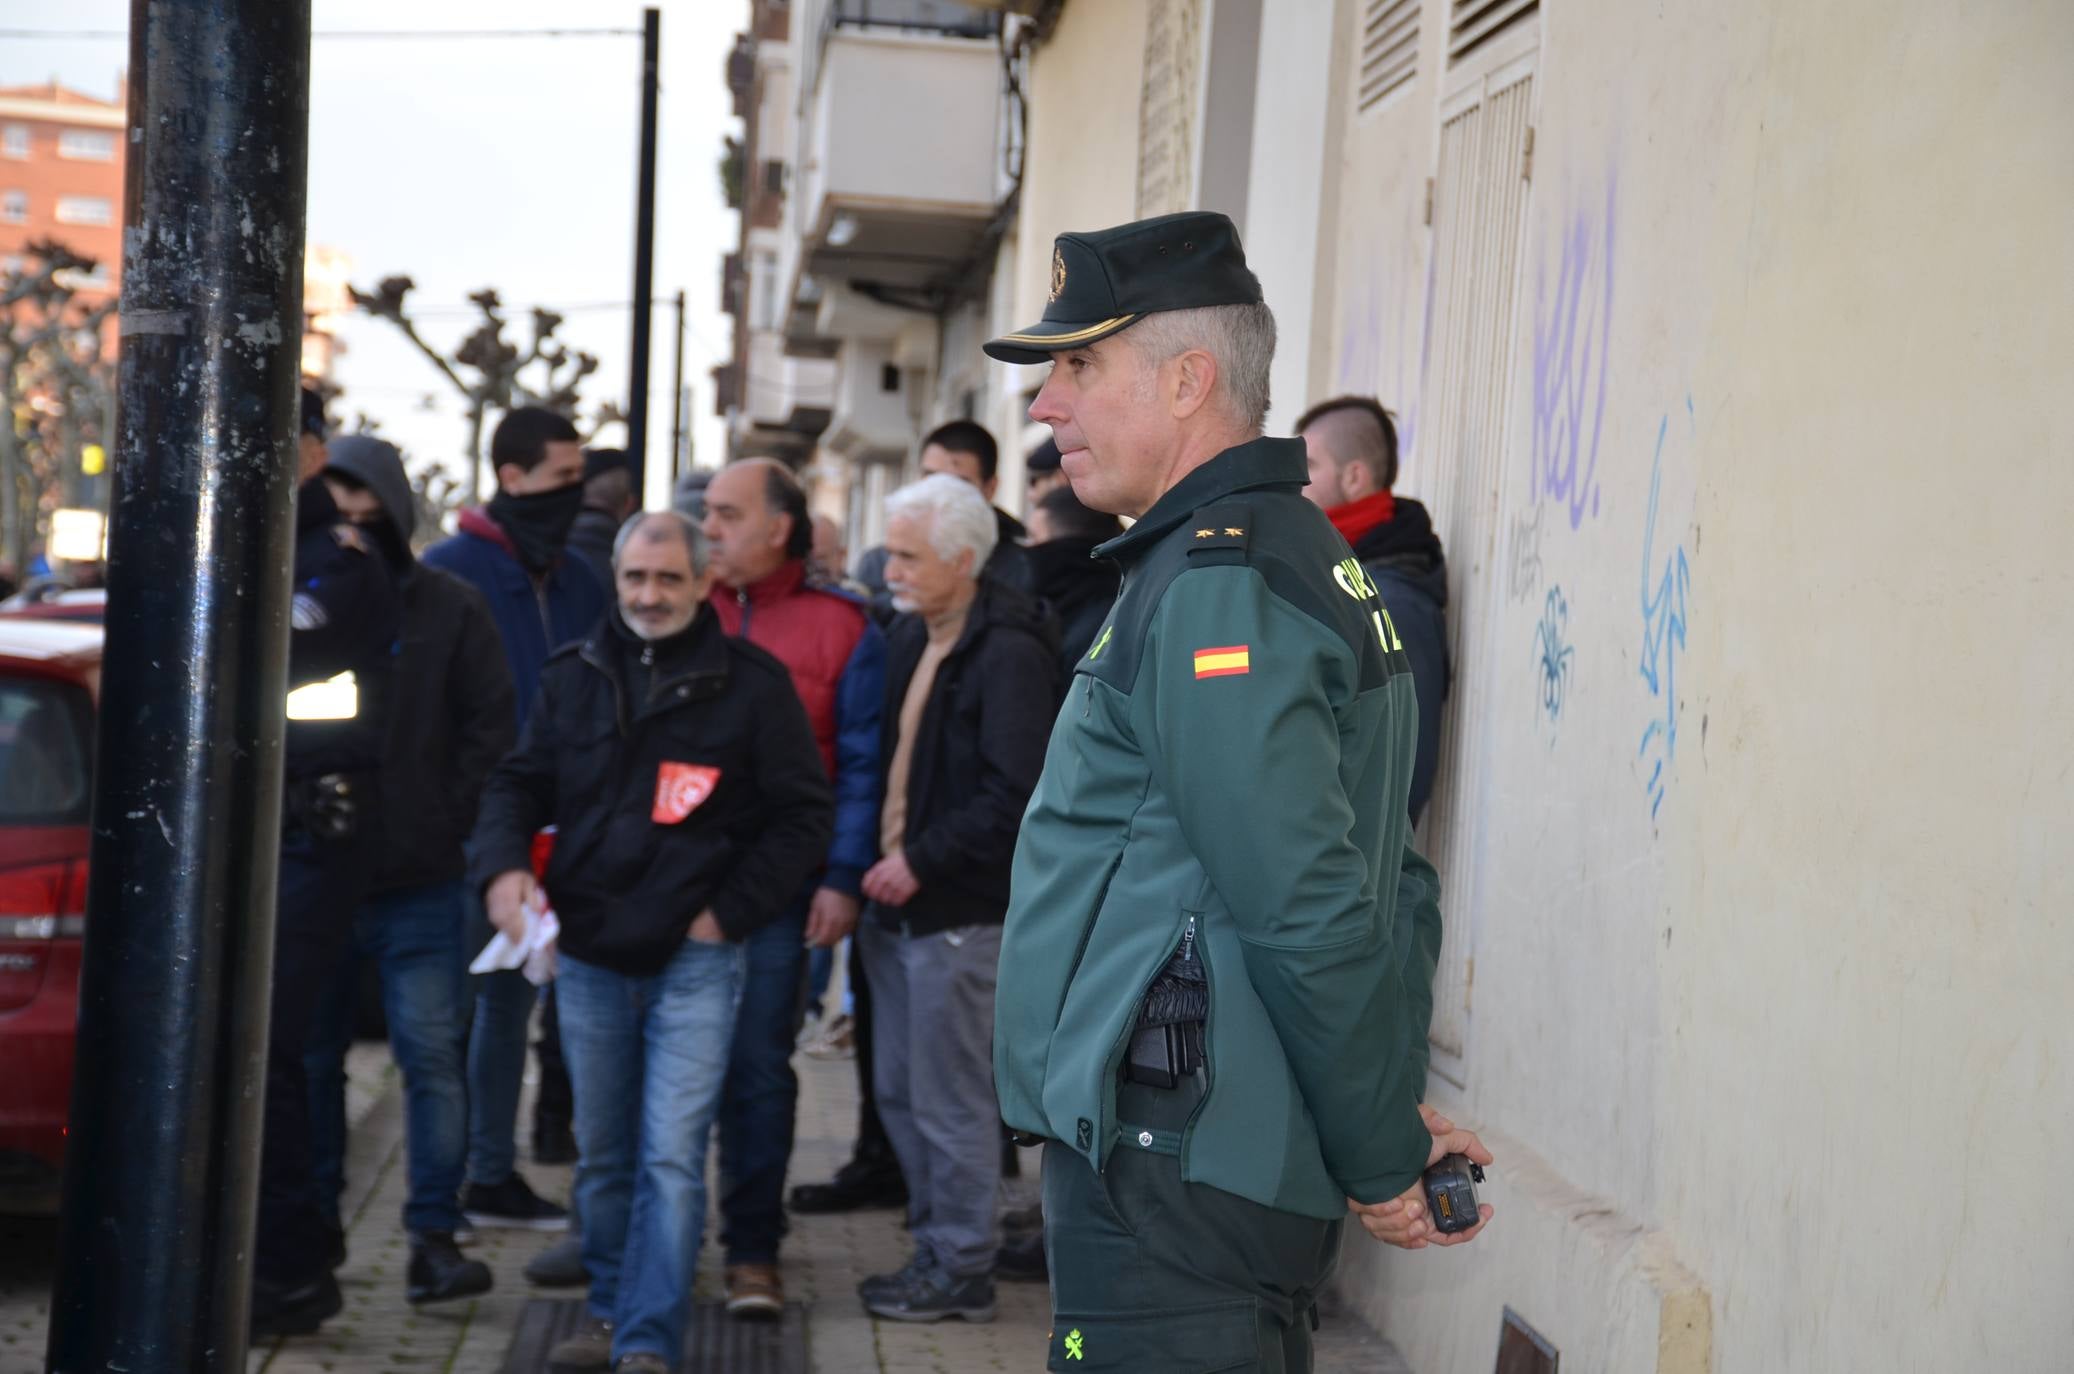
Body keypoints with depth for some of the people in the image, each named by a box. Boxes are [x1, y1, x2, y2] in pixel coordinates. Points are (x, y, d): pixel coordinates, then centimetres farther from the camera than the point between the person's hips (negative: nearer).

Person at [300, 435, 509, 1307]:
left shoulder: (449, 607, 3)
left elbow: (490, 726, 2)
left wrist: (450, 822, -6)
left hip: (419, 883, -2)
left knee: (432, 1053, -5)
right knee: (310, 1056, 10)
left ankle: (435, 1234, 1)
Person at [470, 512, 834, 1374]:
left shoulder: (752, 683, -3)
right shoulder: (574, 678, 8)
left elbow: (802, 817, -1)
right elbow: (518, 784, 13)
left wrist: (730, 912, -8)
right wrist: (503, 867, -7)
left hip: (694, 961, -4)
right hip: (588, 956, 4)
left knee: (671, 1157, -9)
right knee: (602, 1156, 14)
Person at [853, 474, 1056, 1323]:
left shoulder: (1008, 654, -15)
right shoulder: (909, 638, 12)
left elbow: (1015, 796, -20)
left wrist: (922, 859, -17)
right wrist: (878, 858, 7)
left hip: (959, 910, -9)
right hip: (899, 901, 9)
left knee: (951, 1100, 0)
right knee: (900, 1092, 15)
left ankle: (962, 1271, 11)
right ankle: (935, 1245, 27)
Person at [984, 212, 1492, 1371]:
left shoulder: (1214, 586, -16)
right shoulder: (1307, 556, 16)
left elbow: (1307, 912, -22)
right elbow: (1394, 883, 19)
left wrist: (1382, 1157, -12)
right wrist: (1391, 1115, 16)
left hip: (1174, 1178, -10)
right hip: (1262, 1175, 10)